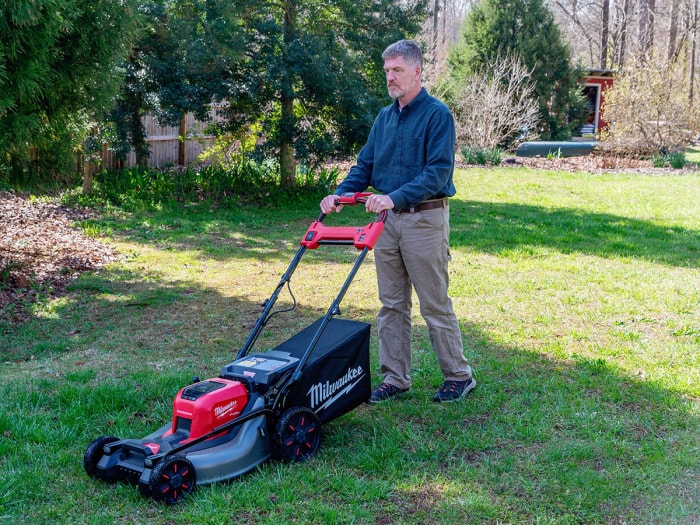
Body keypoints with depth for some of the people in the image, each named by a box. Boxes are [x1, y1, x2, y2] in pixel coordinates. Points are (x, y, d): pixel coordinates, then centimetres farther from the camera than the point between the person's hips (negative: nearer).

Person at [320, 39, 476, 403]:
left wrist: (396, 197, -30)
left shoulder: (437, 114, -9)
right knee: (391, 305, 10)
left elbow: (438, 171, -19)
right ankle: (396, 378, 19)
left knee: (435, 305, 0)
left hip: (424, 219, -7)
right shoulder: (385, 117, 13)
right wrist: (340, 194, -4)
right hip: (388, 220, 7)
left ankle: (459, 376, 14)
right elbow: (365, 165, 14)